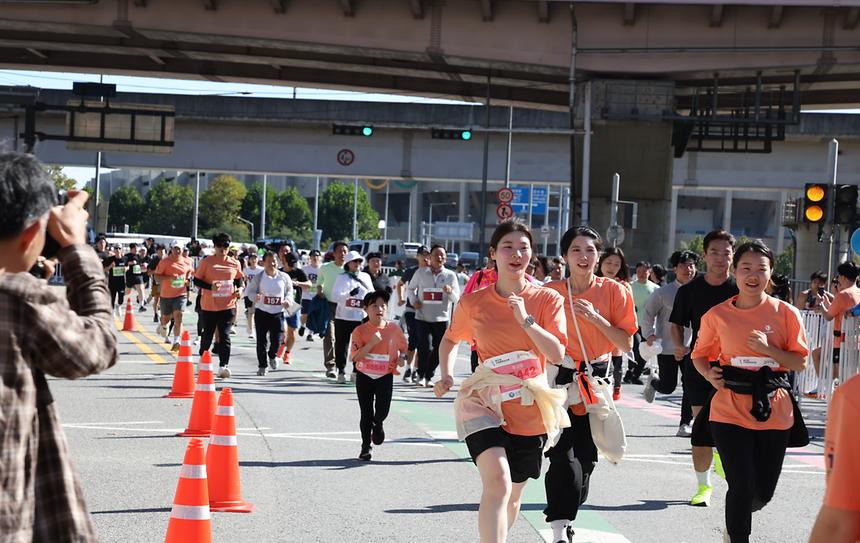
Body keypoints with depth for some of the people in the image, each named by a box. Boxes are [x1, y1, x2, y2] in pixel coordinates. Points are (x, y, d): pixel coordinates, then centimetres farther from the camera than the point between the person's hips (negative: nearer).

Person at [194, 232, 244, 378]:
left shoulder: (234, 263, 5)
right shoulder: (206, 262, -4)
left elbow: (239, 279, 19)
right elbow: (196, 280, -2)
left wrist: (239, 289, -1)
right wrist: (210, 287, -19)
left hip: (228, 306, 1)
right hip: (209, 306, -1)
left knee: (225, 336, -9)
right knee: (207, 335, 12)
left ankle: (223, 366, -14)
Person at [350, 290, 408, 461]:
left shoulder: (394, 329, -4)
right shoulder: (360, 331, -9)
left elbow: (403, 346, 15)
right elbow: (356, 357, -17)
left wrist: (402, 357, -5)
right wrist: (372, 343, -27)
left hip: (385, 376, 1)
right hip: (364, 376, -1)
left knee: (382, 411, -8)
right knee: (366, 414, 5)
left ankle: (378, 424, 29)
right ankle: (366, 446, 21)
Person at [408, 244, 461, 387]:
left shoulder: (450, 275, 2)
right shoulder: (421, 273, 2)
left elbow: (456, 299, 2)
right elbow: (411, 288, 18)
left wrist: (450, 291, -20)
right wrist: (414, 300, -1)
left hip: (441, 318, 1)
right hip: (422, 318, -1)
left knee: (438, 350, 5)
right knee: (425, 347, -12)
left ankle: (428, 376, 23)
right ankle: (421, 375, 8)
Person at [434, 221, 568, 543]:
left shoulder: (548, 300, -2)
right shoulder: (473, 303, -1)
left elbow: (557, 354, -12)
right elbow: (451, 339, 18)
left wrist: (525, 319, -20)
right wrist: (446, 375, 1)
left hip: (530, 411, 2)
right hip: (485, 403, -2)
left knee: (513, 492, 14)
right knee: (498, 482, -25)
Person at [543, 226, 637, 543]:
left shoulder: (615, 291, -4)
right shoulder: (550, 292, -3)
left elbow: (626, 344, -7)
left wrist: (595, 317, -17)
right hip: (561, 380, -1)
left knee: (586, 456, 7)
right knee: (562, 454, -16)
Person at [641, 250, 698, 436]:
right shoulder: (664, 292, -7)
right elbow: (648, 314, 0)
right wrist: (649, 334, -12)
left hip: (690, 347, 2)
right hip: (667, 348, -2)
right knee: (668, 386, 5)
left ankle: (686, 424, 5)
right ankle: (653, 380, 41)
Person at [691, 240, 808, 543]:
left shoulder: (785, 313, -1)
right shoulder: (717, 315, 0)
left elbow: (800, 362, 0)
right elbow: (700, 355, 12)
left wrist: (768, 349, -17)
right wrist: (709, 374, -9)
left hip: (774, 410, 2)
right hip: (731, 408, -2)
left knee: (763, 492, 11)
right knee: (741, 488, -11)